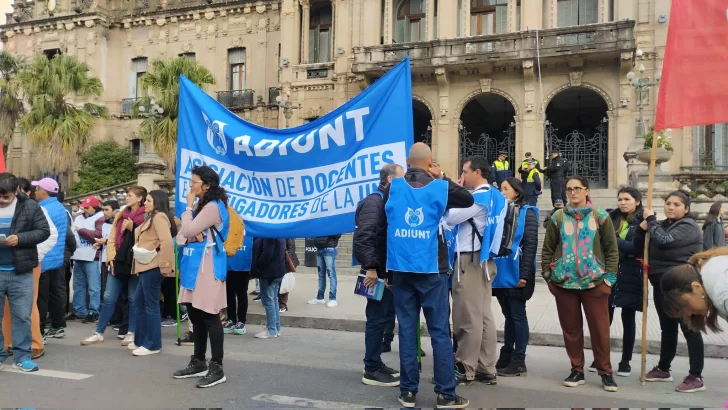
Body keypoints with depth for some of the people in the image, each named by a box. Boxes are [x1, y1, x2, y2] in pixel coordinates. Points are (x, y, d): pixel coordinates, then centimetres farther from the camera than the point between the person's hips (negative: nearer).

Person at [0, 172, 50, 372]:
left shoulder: (30, 206, -3)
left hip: (21, 272, -1)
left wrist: (20, 238, -17)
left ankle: (22, 357, 13)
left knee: (22, 316, 4)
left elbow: (44, 231, -2)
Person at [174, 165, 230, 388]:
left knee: (209, 318, -7)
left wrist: (189, 206, -5)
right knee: (196, 317, 14)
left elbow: (188, 231, -17)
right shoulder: (200, 207, 19)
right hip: (192, 266, 10)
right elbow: (181, 236, 15)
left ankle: (217, 369, -2)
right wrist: (191, 237, -8)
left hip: (206, 267, -10)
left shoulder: (213, 207, -12)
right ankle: (198, 363, 24)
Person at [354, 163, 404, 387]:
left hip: (385, 271, 9)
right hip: (377, 272, -9)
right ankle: (372, 370, 4)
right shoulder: (374, 202, -13)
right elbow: (363, 236, -24)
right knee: (377, 318, -4)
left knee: (381, 317, 14)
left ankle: (375, 363, 25)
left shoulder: (386, 201, 16)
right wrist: (370, 267, -24)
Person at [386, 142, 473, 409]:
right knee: (440, 331, 3)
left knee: (407, 330, 7)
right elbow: (469, 200, 15)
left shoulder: (393, 188, 2)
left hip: (401, 270, 2)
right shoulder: (440, 188, -3)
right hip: (431, 270, -2)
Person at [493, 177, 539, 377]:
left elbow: (531, 245, -10)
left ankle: (519, 361, 8)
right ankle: (506, 356, 22)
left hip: (515, 274, -5)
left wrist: (524, 274, -17)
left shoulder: (527, 213, -4)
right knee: (508, 315, 14)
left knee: (517, 316, 1)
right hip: (500, 273, 5)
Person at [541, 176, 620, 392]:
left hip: (594, 281, -1)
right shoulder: (558, 218, 4)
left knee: (600, 328, 2)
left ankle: (606, 373, 15)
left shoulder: (600, 217, 2)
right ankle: (577, 370, 20)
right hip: (564, 282, 1)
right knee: (570, 328, 8)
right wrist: (548, 276, 2)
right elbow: (547, 250, 7)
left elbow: (612, 250, 3)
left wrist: (609, 277, -4)